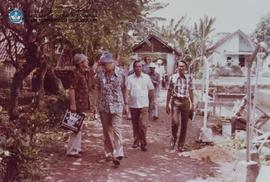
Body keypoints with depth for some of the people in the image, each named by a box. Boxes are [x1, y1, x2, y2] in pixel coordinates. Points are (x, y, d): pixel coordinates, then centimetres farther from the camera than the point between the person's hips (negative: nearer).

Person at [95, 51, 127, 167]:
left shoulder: (120, 73, -5)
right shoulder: (100, 75, 0)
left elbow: (124, 90, 2)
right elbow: (99, 91, 8)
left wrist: (126, 104, 3)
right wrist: (96, 105, 7)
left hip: (117, 106, -3)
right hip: (103, 106, 3)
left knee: (116, 129, -10)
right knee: (106, 131, 11)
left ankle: (117, 154, -10)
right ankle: (108, 153, 23)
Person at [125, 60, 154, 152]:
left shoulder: (146, 77, 3)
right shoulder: (129, 78, 1)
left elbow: (151, 90, 10)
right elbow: (127, 91, -5)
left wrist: (151, 101, 12)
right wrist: (126, 103, -16)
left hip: (144, 104, -1)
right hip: (133, 105, 1)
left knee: (143, 124, -9)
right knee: (135, 125, 11)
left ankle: (143, 143, 2)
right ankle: (136, 141, 26)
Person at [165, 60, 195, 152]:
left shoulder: (189, 78, 4)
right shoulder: (173, 77, 0)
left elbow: (191, 92, 10)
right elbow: (169, 92, 5)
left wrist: (192, 104, 9)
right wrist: (167, 104, 4)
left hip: (185, 102, 2)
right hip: (175, 101, -2)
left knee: (184, 125, 5)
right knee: (175, 121, -18)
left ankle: (181, 145, 18)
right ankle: (174, 137, 13)